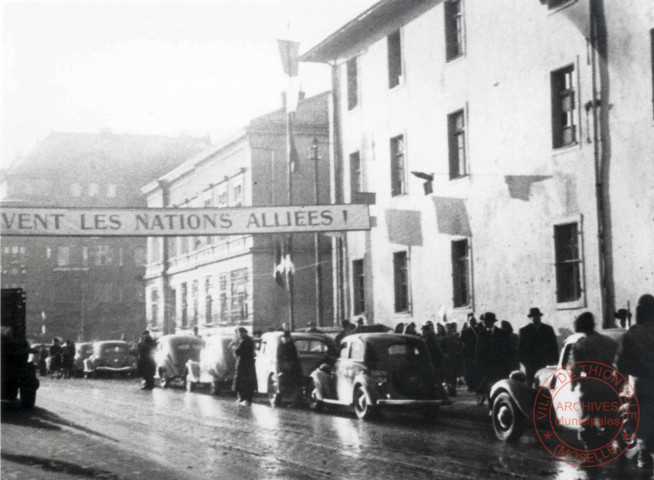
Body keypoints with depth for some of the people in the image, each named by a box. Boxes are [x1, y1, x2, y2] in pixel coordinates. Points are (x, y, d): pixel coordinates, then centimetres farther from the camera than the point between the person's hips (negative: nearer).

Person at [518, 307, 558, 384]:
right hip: (530, 364, -1)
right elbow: (521, 348, 8)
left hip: (545, 363, 1)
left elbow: (553, 346, 12)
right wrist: (524, 360, -3)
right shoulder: (524, 330, 9)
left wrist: (553, 360, 3)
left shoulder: (548, 329, 12)